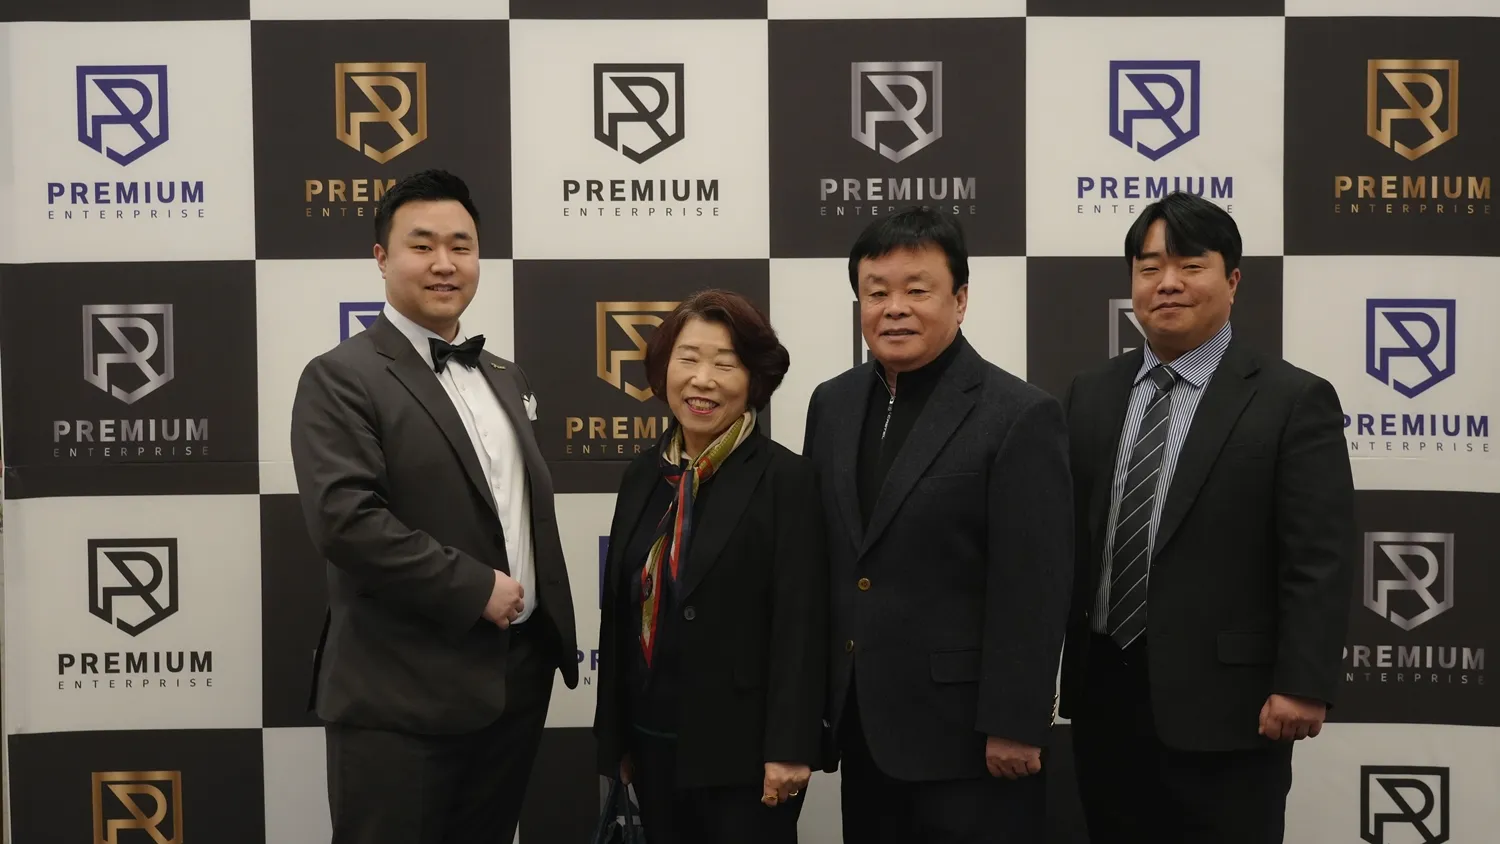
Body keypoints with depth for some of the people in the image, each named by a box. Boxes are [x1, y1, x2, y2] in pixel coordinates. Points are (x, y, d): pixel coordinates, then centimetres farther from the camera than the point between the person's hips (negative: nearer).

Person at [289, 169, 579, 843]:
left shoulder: (504, 376, 15)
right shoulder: (341, 377, -9)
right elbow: (343, 518, -21)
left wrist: (553, 632, 13)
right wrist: (474, 587, -18)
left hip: (517, 678, 7)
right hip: (403, 696, -7)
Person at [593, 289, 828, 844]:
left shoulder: (785, 478, -10)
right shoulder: (643, 473, 6)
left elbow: (800, 622, -14)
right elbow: (619, 610, 10)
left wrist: (789, 749, -17)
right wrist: (615, 734, 11)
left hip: (742, 748, -5)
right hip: (653, 741, 6)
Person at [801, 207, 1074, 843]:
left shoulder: (1021, 417, -11)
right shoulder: (832, 404, 8)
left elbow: (1033, 592, -14)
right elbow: (818, 558, 11)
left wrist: (1014, 726, -15)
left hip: (963, 733, -6)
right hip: (861, 727, 6)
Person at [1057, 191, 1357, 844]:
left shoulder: (1294, 400, -5)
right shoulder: (1091, 394, 10)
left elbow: (1319, 562, -9)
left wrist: (1302, 686, -15)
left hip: (1223, 700, -4)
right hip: (1103, 691, 5)